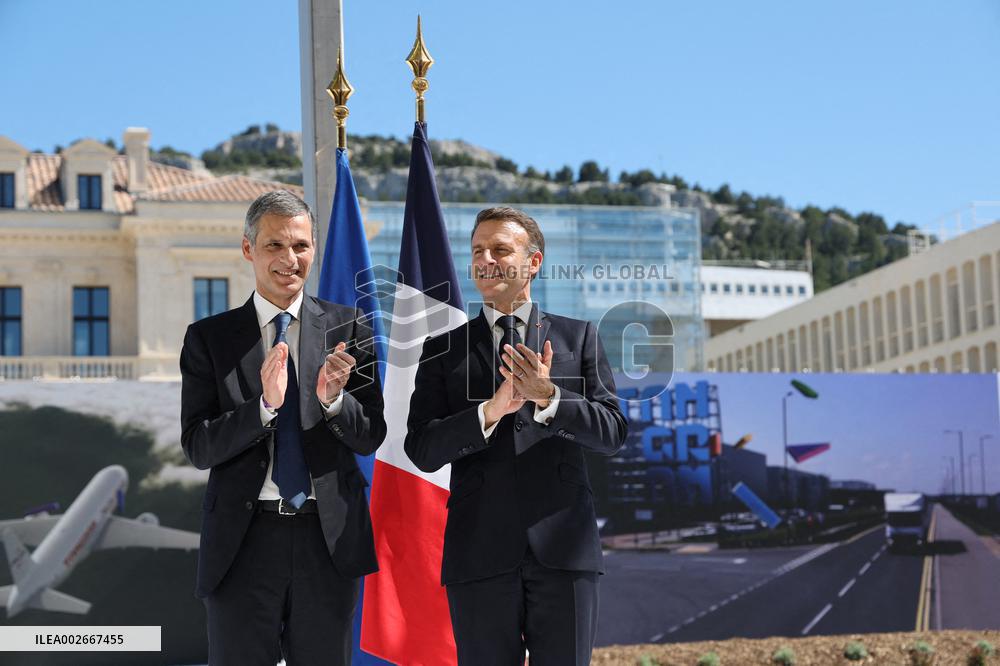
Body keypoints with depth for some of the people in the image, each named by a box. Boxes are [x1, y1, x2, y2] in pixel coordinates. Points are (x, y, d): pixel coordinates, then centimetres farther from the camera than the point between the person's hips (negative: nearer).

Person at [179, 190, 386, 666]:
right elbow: (197, 447, -5)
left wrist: (333, 399, -18)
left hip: (329, 537, 1)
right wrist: (264, 405, -20)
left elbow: (370, 438, 2)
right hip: (243, 539, 0)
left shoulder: (347, 329, 2)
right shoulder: (209, 338, 1)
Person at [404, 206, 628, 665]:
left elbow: (613, 433, 0)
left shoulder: (578, 337, 10)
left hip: (563, 548, 0)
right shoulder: (444, 350, 9)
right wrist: (491, 410, -17)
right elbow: (421, 451, -1)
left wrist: (548, 397, -17)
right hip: (480, 554, 0)